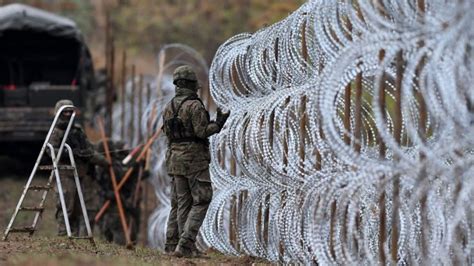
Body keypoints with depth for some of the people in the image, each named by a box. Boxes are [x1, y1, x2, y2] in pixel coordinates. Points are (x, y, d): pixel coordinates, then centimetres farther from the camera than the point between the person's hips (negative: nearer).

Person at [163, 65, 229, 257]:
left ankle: (172, 244, 10)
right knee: (201, 202, -3)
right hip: (195, 158, -7)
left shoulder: (169, 107, 9)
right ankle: (185, 244, -14)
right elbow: (202, 132, -18)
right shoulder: (195, 105, -14)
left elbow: (168, 132, 13)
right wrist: (218, 123, -5)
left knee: (180, 202, 13)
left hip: (175, 158, 7)